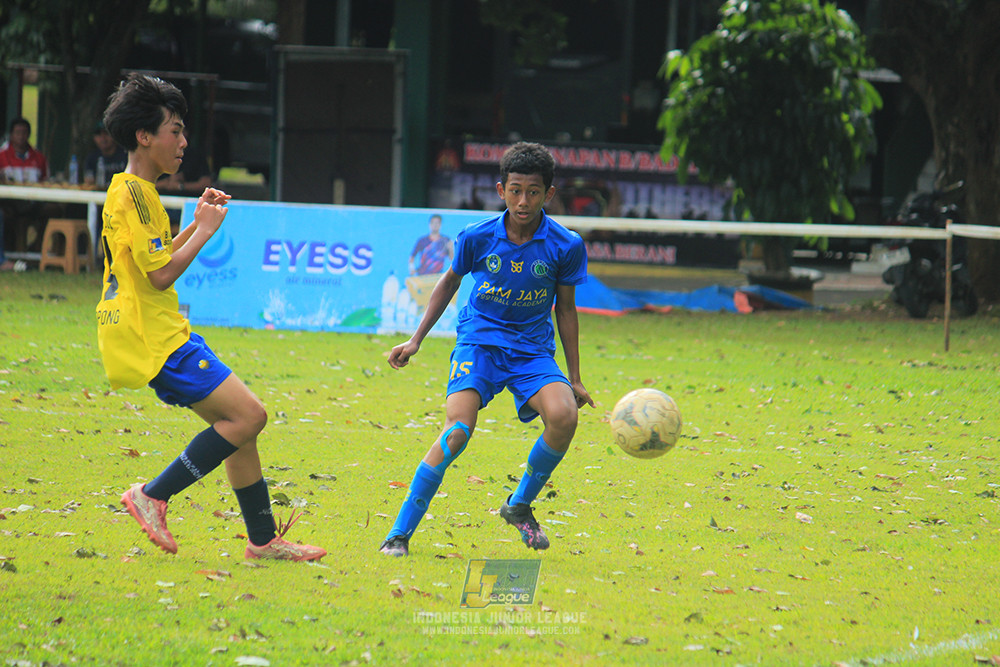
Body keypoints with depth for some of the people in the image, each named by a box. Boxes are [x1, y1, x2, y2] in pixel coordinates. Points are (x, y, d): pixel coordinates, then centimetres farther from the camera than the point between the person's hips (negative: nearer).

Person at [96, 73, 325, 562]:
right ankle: (153, 496, -9)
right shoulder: (134, 193, -15)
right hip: (153, 337, -10)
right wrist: (206, 230, -10)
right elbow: (160, 274, -21)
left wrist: (196, 225, 20)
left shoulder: (132, 191, 17)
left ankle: (263, 539, 13)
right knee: (247, 415, -14)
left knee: (238, 420, 10)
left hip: (161, 334, 10)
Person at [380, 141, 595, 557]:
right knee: (458, 430, -25)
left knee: (563, 416, -28)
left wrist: (574, 379, 9)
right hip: (478, 341, -1)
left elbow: (565, 309, 6)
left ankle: (520, 506, -1)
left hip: (533, 350, 1)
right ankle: (400, 533, -16)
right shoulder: (477, 238, -7)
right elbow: (450, 281, 13)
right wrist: (415, 340, 12)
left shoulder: (566, 246, -7)